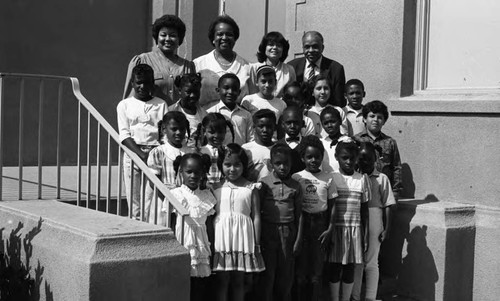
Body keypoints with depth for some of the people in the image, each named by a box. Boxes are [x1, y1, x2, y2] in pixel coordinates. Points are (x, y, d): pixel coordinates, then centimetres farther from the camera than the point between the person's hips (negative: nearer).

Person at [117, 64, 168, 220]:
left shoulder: (161, 105, 10)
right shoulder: (124, 105, 9)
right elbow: (124, 135, 0)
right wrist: (141, 154, -13)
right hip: (132, 153, 0)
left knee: (152, 199, -7)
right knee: (134, 199, 0)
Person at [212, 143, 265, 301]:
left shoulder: (251, 188, 3)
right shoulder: (217, 188, 5)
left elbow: (256, 217, 3)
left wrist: (257, 244, 0)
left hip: (243, 237, 0)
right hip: (221, 236, 0)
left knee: (239, 281, 7)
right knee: (222, 280, 3)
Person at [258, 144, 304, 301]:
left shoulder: (295, 186, 3)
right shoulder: (264, 183, -2)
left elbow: (299, 214, 5)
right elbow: (257, 211, 0)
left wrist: (298, 239, 1)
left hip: (288, 232, 2)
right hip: (268, 231, -2)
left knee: (286, 275, 9)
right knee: (267, 273, 4)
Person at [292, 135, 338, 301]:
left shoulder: (328, 178, 2)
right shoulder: (296, 178, 0)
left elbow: (331, 206, 5)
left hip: (320, 224, 1)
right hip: (301, 223, -1)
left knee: (317, 269, 5)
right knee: (301, 266, 3)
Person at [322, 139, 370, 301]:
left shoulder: (362, 179, 3)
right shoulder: (331, 178, -2)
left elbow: (364, 209, 7)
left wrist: (365, 236, 5)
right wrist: (327, 231, -5)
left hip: (354, 229, 1)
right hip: (335, 228, -1)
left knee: (349, 268, 8)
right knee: (334, 268, 4)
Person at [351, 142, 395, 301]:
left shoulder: (382, 179, 0)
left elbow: (388, 205, -1)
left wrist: (387, 228, -5)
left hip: (373, 224, -2)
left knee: (371, 263, 4)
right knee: (356, 262, 9)